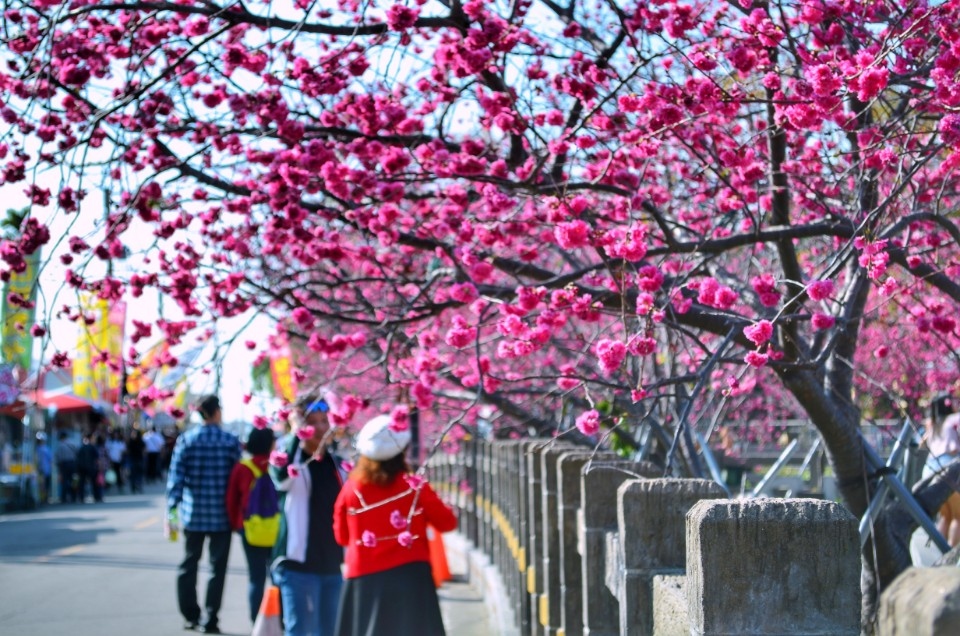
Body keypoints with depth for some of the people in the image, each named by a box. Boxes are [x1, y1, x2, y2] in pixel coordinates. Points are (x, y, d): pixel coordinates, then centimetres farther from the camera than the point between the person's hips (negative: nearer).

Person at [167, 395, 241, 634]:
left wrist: (172, 508, -2)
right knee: (217, 568, 5)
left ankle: (190, 616, 19)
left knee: (189, 565, 15)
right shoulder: (231, 441, -6)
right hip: (221, 514, -2)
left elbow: (176, 476, -5)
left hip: (193, 513, 2)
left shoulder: (186, 439, -2)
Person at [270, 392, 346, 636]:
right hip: (298, 564, -6)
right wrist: (297, 435, -42)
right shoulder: (288, 460, -8)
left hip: (333, 564, 7)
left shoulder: (336, 463, 12)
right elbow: (282, 477, -33)